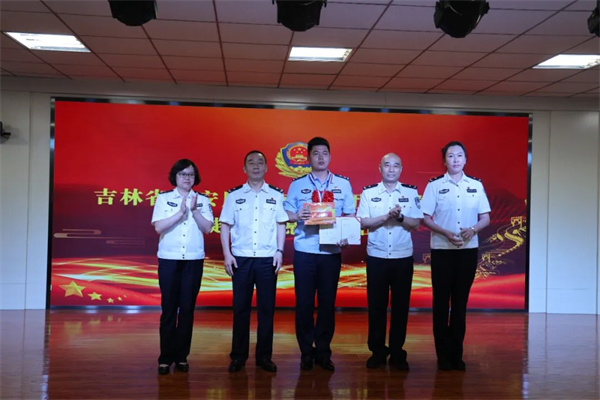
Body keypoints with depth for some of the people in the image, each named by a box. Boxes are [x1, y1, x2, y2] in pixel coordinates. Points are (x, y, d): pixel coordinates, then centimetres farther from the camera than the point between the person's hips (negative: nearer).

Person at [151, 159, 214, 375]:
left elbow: (207, 228, -2)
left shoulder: (203, 200, 7)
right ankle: (165, 357, 7)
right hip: (169, 259, -1)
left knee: (187, 308, 3)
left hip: (194, 260, 1)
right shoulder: (163, 198, 4)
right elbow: (158, 227, -8)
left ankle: (182, 356, 12)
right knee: (169, 308, -1)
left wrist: (194, 210, -14)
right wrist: (181, 212, -16)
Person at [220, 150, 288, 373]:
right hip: (241, 258, 0)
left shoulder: (276, 195, 7)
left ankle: (264, 356, 14)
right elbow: (225, 226, 5)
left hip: (267, 258, 1)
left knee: (266, 307, 4)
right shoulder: (234, 195, 5)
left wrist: (279, 251, -2)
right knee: (240, 307, 4)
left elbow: (281, 225, 7)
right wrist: (227, 254, -3)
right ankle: (238, 356, 13)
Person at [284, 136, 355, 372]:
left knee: (327, 302, 5)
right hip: (304, 251, 0)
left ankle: (323, 351, 17)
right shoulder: (297, 184, 6)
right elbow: (286, 214, 4)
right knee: (304, 302, 2)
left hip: (331, 251, 1)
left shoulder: (343, 184, 7)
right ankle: (306, 352, 14)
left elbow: (350, 215, 7)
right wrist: (297, 216, -18)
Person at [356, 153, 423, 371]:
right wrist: (387, 216, -18)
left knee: (400, 306, 5)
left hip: (403, 257, 1)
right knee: (376, 305, 5)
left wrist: (400, 217, -19)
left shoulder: (411, 193, 4)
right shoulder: (368, 193, 2)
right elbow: (363, 222, -5)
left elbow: (416, 224, 0)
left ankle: (397, 353, 16)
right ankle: (377, 351, 17)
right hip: (376, 257, 0)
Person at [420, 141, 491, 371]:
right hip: (442, 250, -2)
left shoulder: (476, 186, 7)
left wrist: (473, 230, -13)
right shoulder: (434, 186, 0)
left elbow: (485, 218, 7)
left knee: (460, 302, 7)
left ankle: (457, 354, 17)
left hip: (468, 250, 2)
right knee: (441, 302, 3)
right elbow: (424, 218, -3)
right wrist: (446, 233, -16)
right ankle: (443, 354, 12)